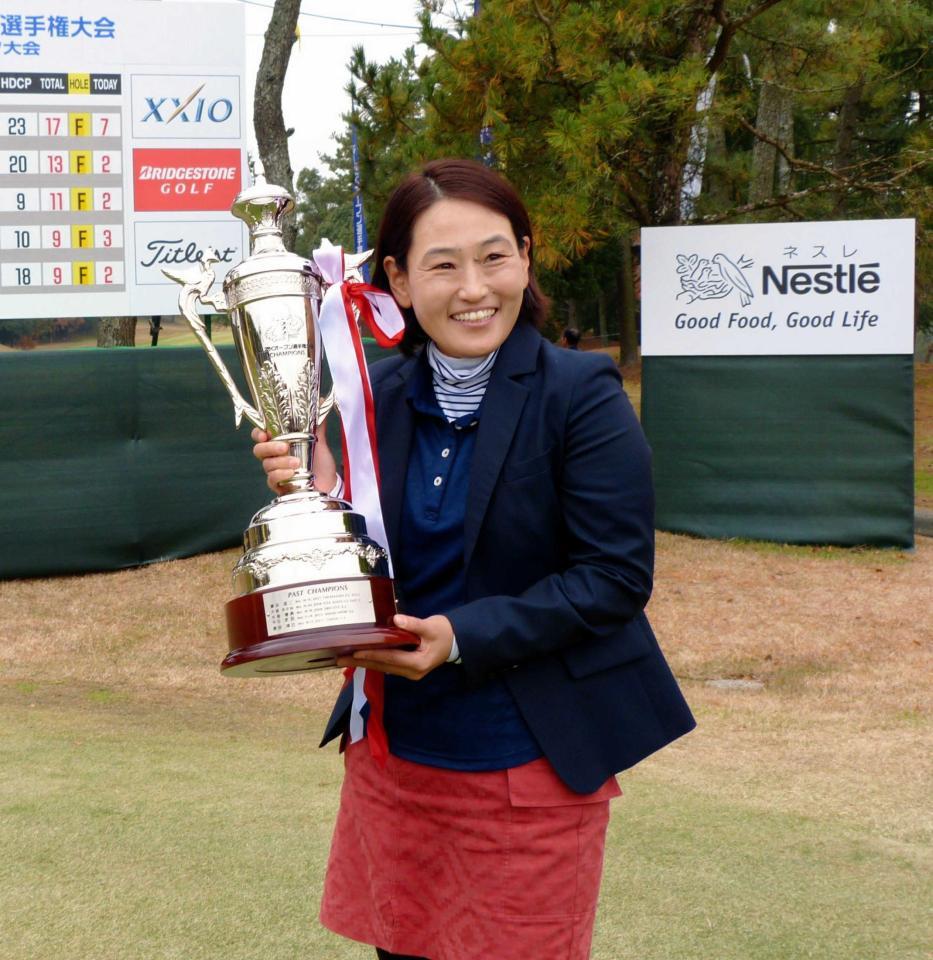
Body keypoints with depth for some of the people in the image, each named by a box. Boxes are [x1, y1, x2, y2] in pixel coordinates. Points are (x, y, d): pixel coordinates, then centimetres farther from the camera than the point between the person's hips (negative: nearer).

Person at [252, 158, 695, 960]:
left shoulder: (581, 395, -13)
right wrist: (317, 497, -13)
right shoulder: (378, 397, 1)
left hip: (535, 763, -4)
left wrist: (464, 637, -23)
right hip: (397, 752, 5)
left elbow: (617, 577, -15)